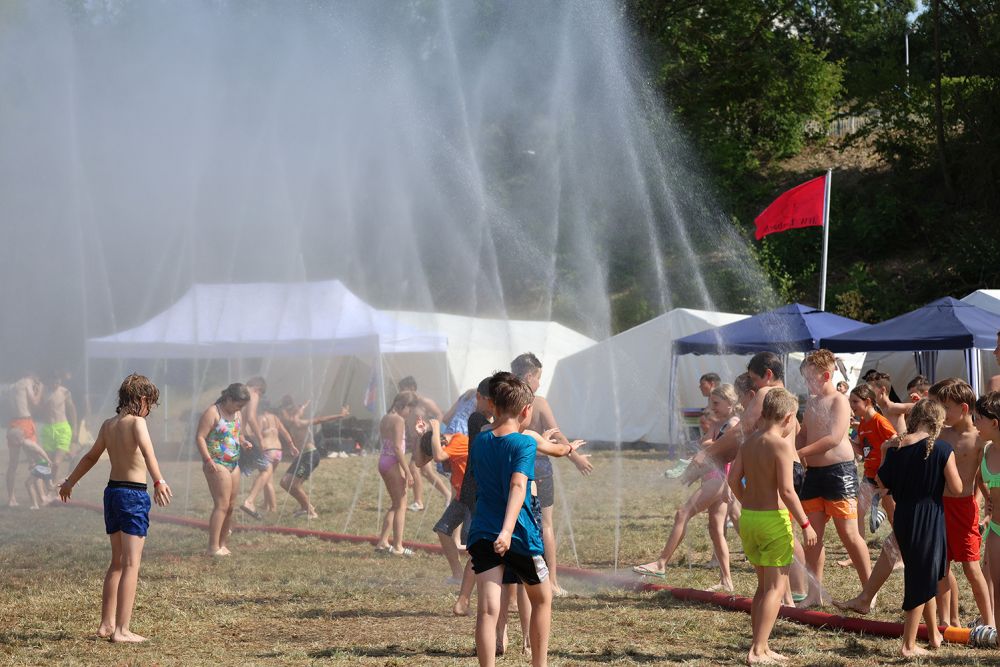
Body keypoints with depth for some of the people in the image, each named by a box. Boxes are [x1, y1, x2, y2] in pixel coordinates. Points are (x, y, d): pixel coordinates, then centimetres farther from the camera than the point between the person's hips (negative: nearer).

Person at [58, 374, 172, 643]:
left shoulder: (108, 425, 11)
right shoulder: (136, 422, -10)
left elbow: (91, 457, 26)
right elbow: (147, 451, -30)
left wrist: (70, 482, 41)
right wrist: (159, 481, -44)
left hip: (112, 492, 8)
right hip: (134, 494, -8)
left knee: (117, 563, 18)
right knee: (131, 564, -7)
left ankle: (106, 624, 22)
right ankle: (121, 630, -11)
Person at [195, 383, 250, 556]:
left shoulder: (238, 414, 13)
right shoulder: (213, 413, -11)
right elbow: (200, 437, -15)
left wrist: (243, 441, 4)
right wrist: (207, 459, -24)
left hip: (233, 464, 8)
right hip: (217, 464, -8)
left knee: (231, 506, 9)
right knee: (222, 505, -14)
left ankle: (223, 544, 18)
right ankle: (213, 547, -14)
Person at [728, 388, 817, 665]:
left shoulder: (749, 442, 6)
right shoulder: (782, 445, -14)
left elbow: (734, 479, 5)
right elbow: (787, 491, -20)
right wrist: (805, 524, -14)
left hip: (748, 516, 7)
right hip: (773, 518, -7)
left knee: (764, 584, 18)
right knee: (777, 587, -1)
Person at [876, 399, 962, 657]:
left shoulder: (896, 448, -2)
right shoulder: (942, 450, -14)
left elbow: (882, 482, 7)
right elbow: (956, 488, -10)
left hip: (903, 519, 5)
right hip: (929, 519, -5)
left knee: (923, 577, 22)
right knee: (923, 580, 5)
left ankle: (934, 635, 33)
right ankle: (908, 645, 5)